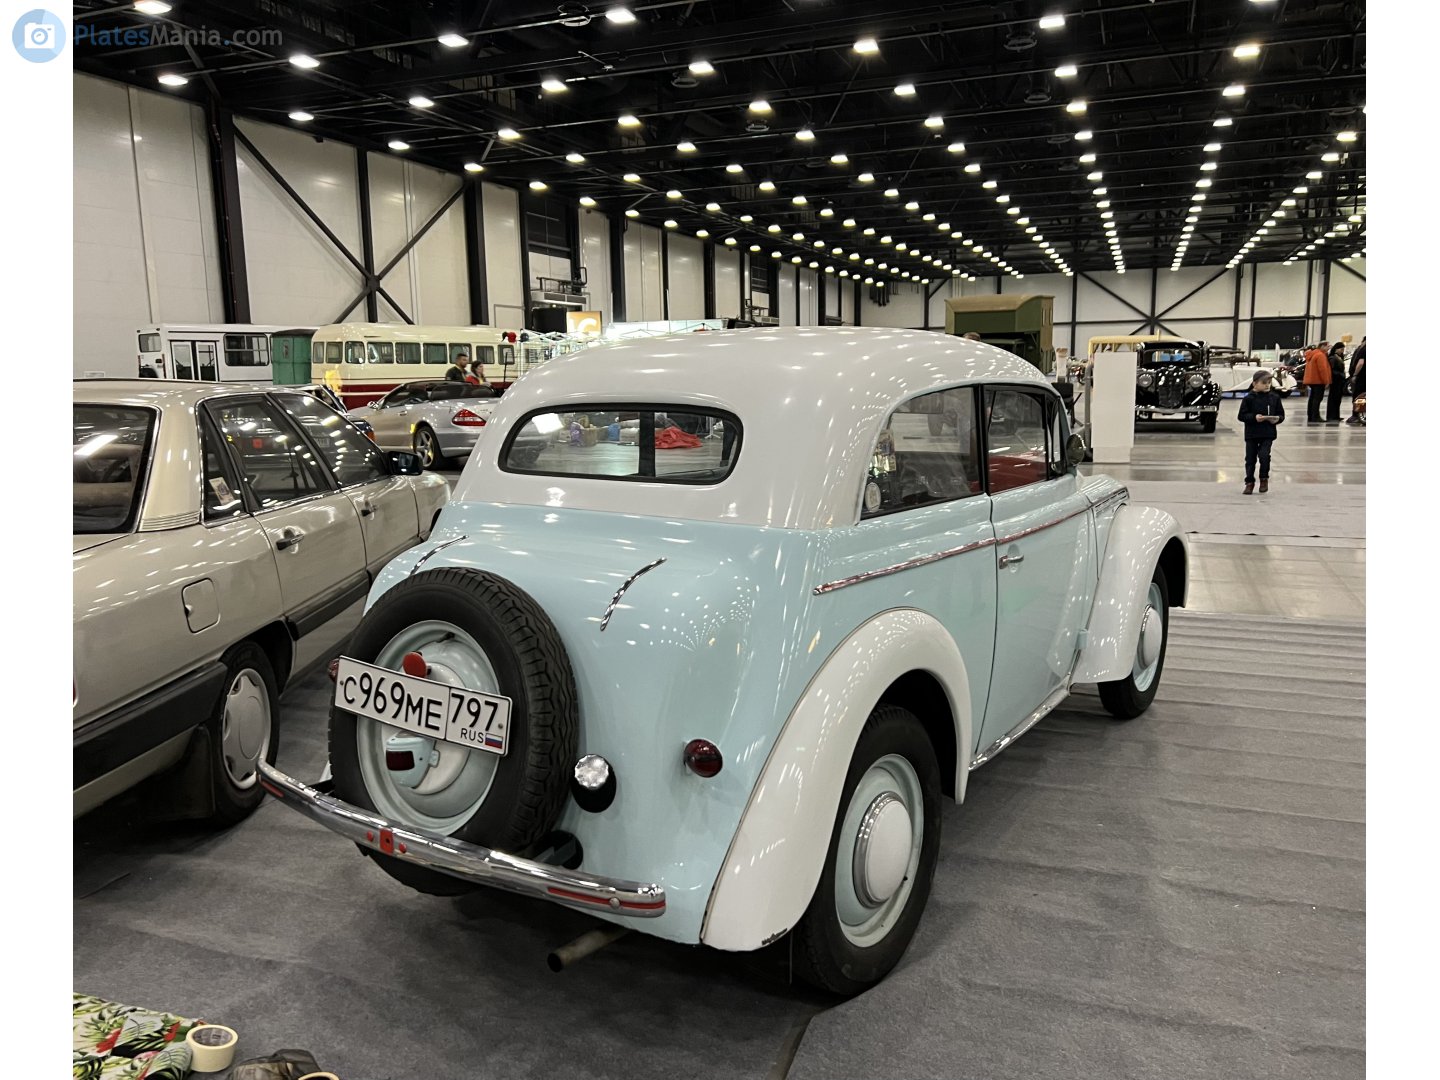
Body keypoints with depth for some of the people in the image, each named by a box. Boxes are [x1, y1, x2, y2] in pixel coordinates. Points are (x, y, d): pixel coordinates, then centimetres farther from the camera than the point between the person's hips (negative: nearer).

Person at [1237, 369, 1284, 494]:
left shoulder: (1274, 397, 3)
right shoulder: (1249, 398, -5)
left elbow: (1281, 414, 9)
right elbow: (1242, 415, -6)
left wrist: (1277, 419, -12)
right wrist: (1254, 417, -21)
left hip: (1268, 434, 0)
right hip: (1251, 433, 0)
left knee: (1264, 455, -13)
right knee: (1250, 458, 6)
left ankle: (1264, 478, 10)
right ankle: (1249, 482, 19)